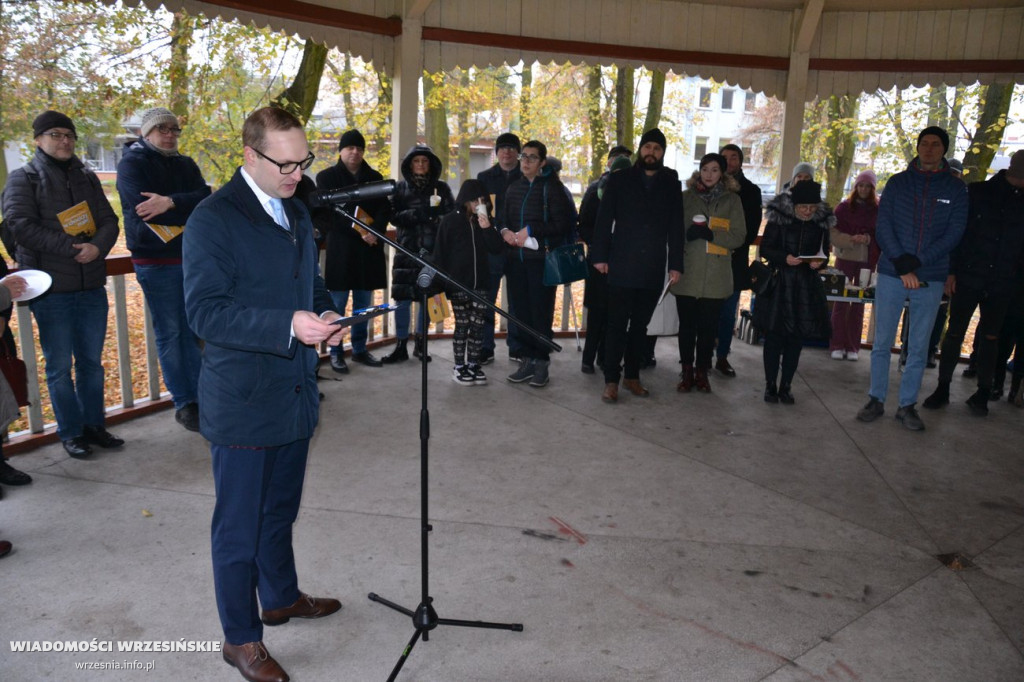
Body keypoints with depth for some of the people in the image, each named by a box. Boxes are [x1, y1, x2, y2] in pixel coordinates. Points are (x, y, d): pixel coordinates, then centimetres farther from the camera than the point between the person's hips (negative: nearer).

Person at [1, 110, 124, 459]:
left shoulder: (87, 177, 14)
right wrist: (72, 248, -18)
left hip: (92, 286, 4)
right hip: (51, 289, -4)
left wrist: (97, 247, -14)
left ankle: (94, 425, 24)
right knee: (60, 367, 5)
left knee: (92, 362, 12)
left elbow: (109, 221, 7)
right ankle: (71, 433, 16)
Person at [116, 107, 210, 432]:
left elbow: (206, 198, -4)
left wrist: (171, 203, -21)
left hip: (191, 257, 5)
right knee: (168, 333, 0)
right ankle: (183, 404, 7)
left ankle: (201, 395, 16)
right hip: (155, 261, -5)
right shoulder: (132, 163, -2)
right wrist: (187, 211, -10)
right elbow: (143, 207, -17)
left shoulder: (185, 164, 14)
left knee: (192, 330, 8)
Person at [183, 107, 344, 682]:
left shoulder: (297, 211, 11)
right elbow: (205, 311, -20)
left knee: (281, 510, 23)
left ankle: (281, 597, 43)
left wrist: (324, 314, -1)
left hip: (295, 395, 8)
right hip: (244, 402, -7)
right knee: (240, 524, 6)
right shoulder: (213, 219, -14)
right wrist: (287, 326, -30)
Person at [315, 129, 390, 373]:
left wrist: (373, 231, -13)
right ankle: (336, 353, 7)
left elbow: (385, 209, 6)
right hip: (340, 249, -4)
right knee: (337, 303, -1)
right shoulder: (327, 177, 3)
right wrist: (360, 228, -14)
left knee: (364, 303, 9)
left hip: (369, 250, 4)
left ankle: (360, 350, 19)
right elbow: (327, 212, -6)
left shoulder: (374, 177, 14)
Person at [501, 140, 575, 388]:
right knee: (520, 310, 5)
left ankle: (541, 362, 7)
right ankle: (528, 359, 15)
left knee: (541, 311, -2)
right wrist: (505, 231, -1)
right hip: (516, 258, 5)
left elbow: (562, 225, -9)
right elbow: (504, 218, 22)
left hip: (542, 258, -5)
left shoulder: (552, 187, -2)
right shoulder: (514, 187, 16)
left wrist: (531, 231, -14)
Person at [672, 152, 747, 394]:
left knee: (708, 326, 3)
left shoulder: (732, 200, 7)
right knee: (687, 324, 3)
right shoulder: (686, 197, 8)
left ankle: (701, 371, 15)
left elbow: (739, 236, 1)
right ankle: (687, 372, 14)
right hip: (687, 272, 0)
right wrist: (687, 234, -15)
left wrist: (711, 234, -15)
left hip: (715, 275, 0)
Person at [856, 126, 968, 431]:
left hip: (930, 279, 0)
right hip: (891, 274, 0)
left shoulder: (956, 188, 6)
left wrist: (916, 263, -14)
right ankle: (876, 400, 14)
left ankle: (908, 405, 15)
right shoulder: (898, 182, 5)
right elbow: (883, 226, -1)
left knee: (919, 347, 5)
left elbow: (954, 234, -2)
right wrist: (902, 266, -13)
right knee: (882, 342, 3)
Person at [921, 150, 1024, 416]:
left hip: (1003, 284, 2)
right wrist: (951, 271, -7)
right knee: (955, 333, 3)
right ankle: (942, 388, 12)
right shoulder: (978, 191, -2)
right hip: (969, 277, -2)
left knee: (990, 337, 8)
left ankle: (983, 393, 17)